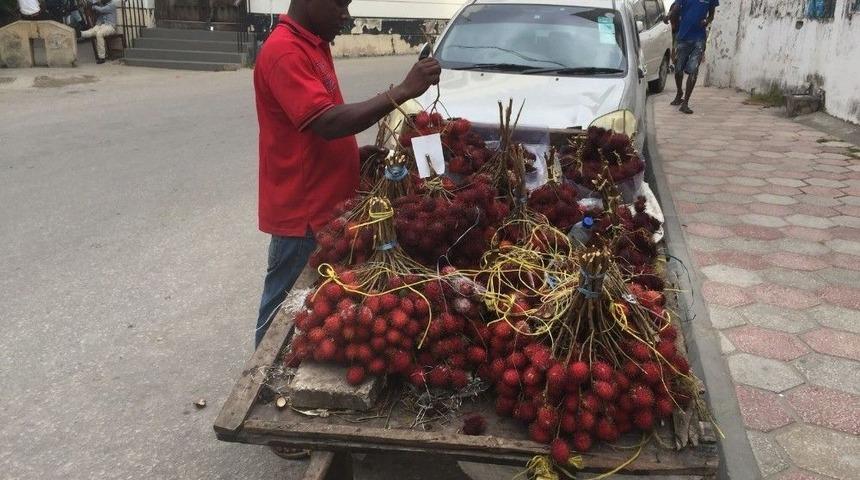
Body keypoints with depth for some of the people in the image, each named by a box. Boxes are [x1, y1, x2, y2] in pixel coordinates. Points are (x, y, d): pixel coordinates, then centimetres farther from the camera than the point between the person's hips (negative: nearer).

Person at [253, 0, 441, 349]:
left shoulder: (313, 45, 12)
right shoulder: (284, 52, -19)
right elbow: (327, 123, -29)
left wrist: (355, 154, 5)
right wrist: (402, 91, -29)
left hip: (322, 207, 9)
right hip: (302, 213, -9)